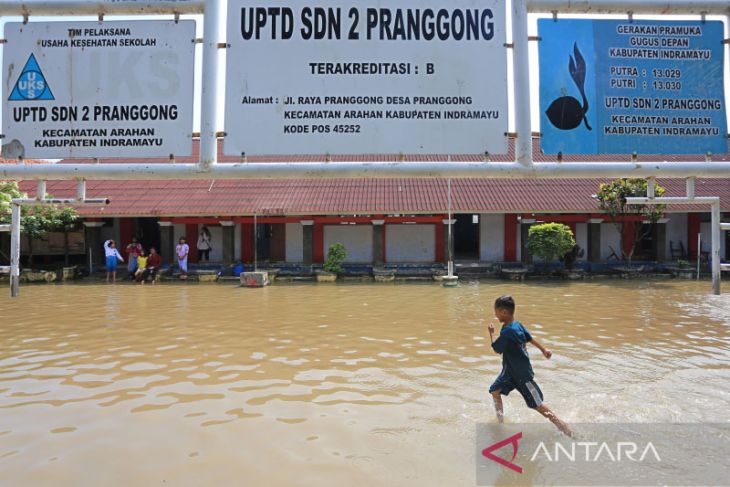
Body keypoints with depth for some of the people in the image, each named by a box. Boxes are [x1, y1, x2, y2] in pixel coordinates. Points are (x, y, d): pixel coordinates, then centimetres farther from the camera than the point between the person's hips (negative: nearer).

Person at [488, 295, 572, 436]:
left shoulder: (506, 332, -29)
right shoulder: (517, 324, -1)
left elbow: (496, 349, -17)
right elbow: (530, 338, 12)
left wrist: (491, 333, -3)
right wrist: (544, 349, 23)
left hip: (522, 373, -9)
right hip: (511, 370, 9)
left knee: (536, 403, -1)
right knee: (495, 390, 12)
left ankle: (564, 427, 9)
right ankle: (500, 420, 27)